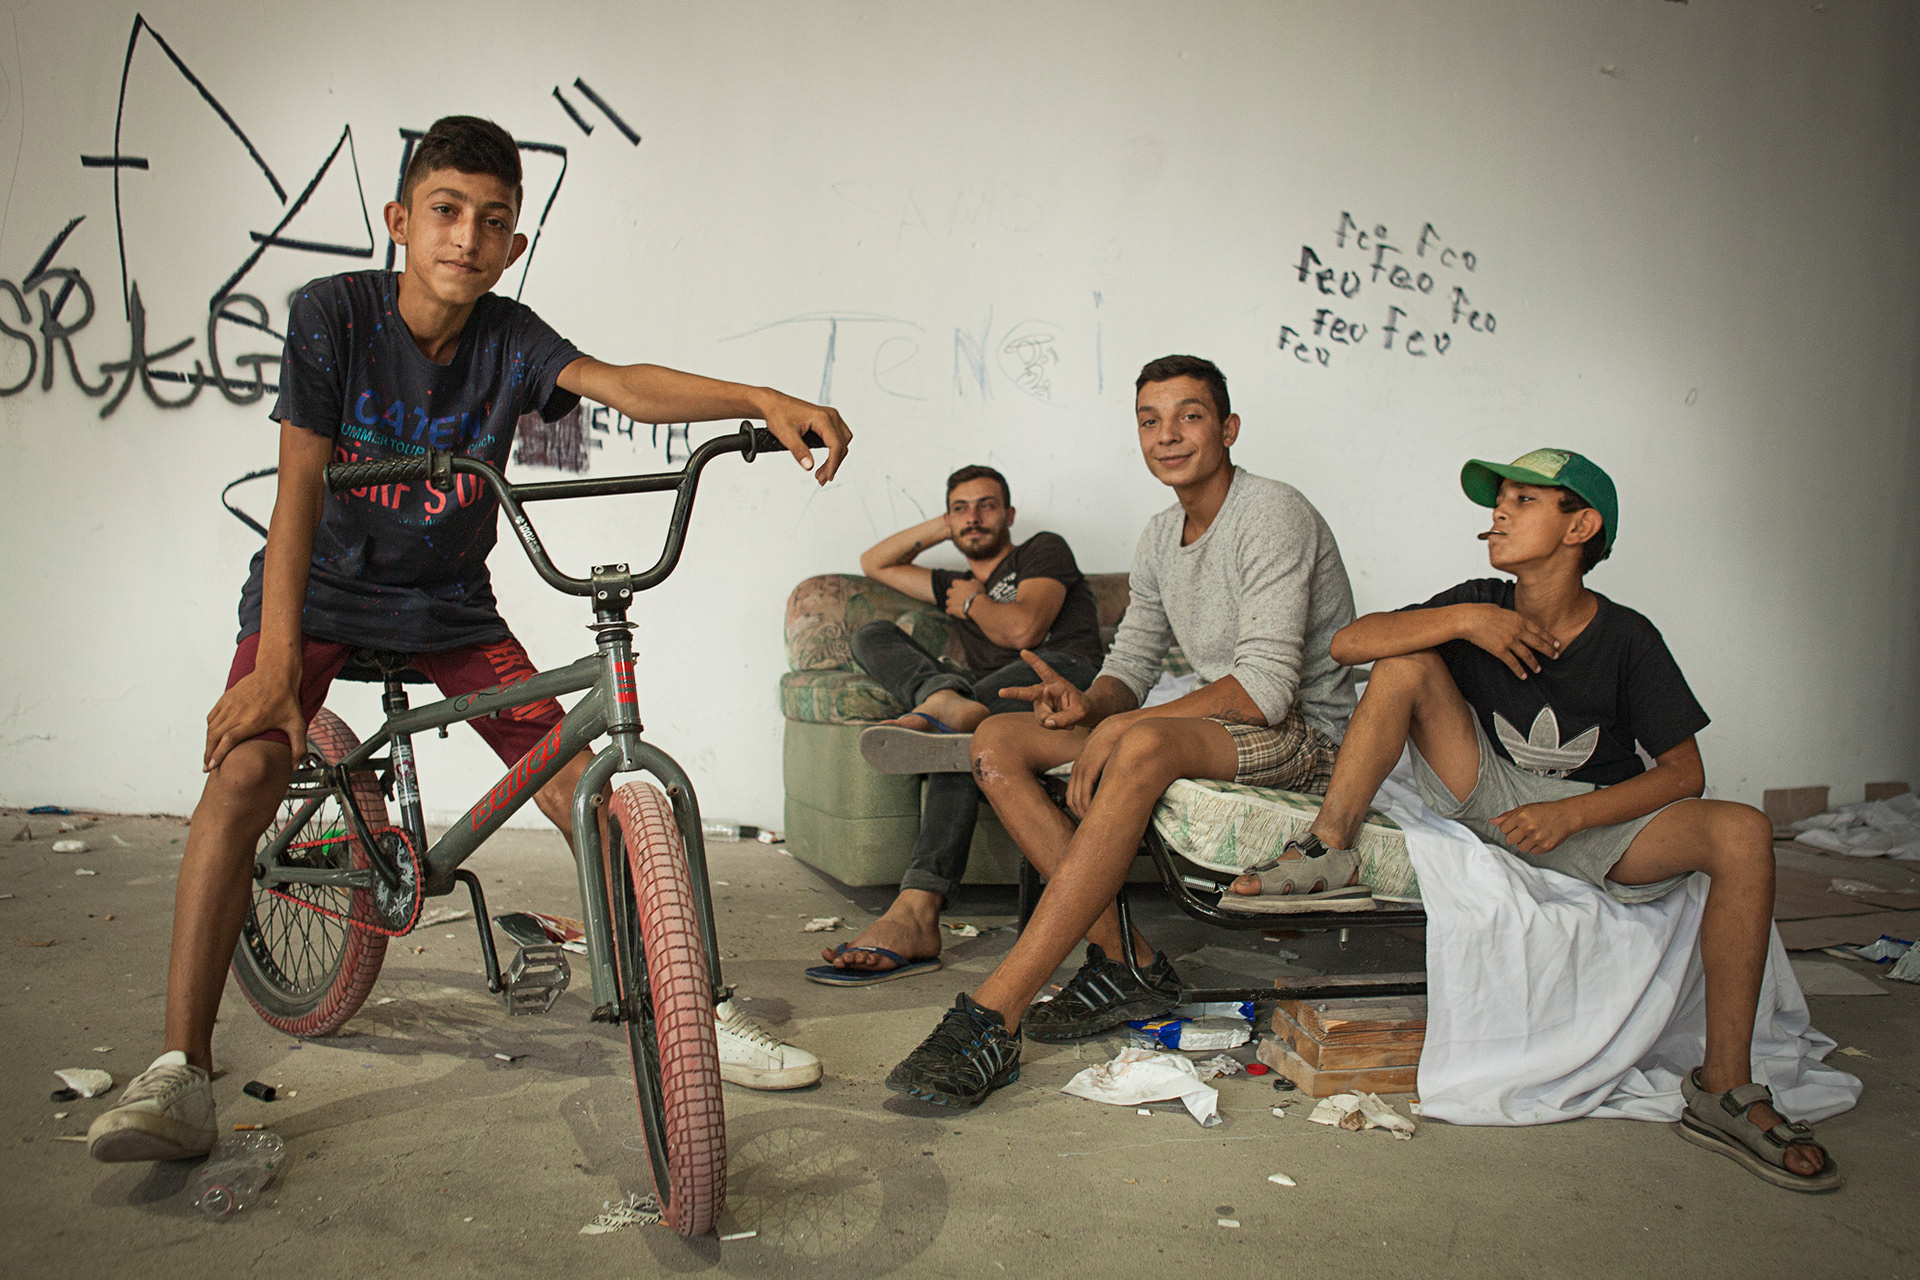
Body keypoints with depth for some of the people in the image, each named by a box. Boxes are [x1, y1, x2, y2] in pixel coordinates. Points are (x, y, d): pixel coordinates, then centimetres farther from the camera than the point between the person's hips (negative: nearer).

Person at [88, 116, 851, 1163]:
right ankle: (180, 1070, -18)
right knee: (246, 768, -26)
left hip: (449, 604, 2)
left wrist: (758, 398, -47)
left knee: (581, 788, -7)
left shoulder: (510, 340, -10)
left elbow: (622, 383, -29)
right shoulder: (333, 311, -15)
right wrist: (275, 662, -28)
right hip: (320, 589, -1)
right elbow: (300, 491, -20)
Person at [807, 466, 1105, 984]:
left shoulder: (1044, 550, 14)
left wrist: (973, 602, 13)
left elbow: (1023, 630, -5)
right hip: (990, 700, 6)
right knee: (871, 635, -8)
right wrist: (940, 527, 32)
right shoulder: (958, 585, 34)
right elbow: (874, 563, 40)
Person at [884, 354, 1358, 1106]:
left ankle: (993, 1017, -42)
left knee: (1144, 745, -41)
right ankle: (1125, 961, -16)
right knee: (998, 742, -9)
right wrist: (1088, 702, -14)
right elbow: (1130, 665, 12)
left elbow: (1267, 690, -23)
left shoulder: (1272, 515, -14)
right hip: (1212, 729, 8)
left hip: (1303, 739, -8)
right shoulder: (1161, 538, 12)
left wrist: (1116, 727, -26)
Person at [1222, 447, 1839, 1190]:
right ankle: (1327, 849, -18)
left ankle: (1724, 1089, -20)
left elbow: (1684, 772, -8)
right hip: (1488, 797, 1)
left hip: (1594, 820, -1)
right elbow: (1348, 643, -12)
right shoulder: (1479, 605, -4)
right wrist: (1463, 621, -25)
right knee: (1412, 656, -16)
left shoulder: (1625, 639, -8)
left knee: (1743, 832, -26)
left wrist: (1572, 814, -22)